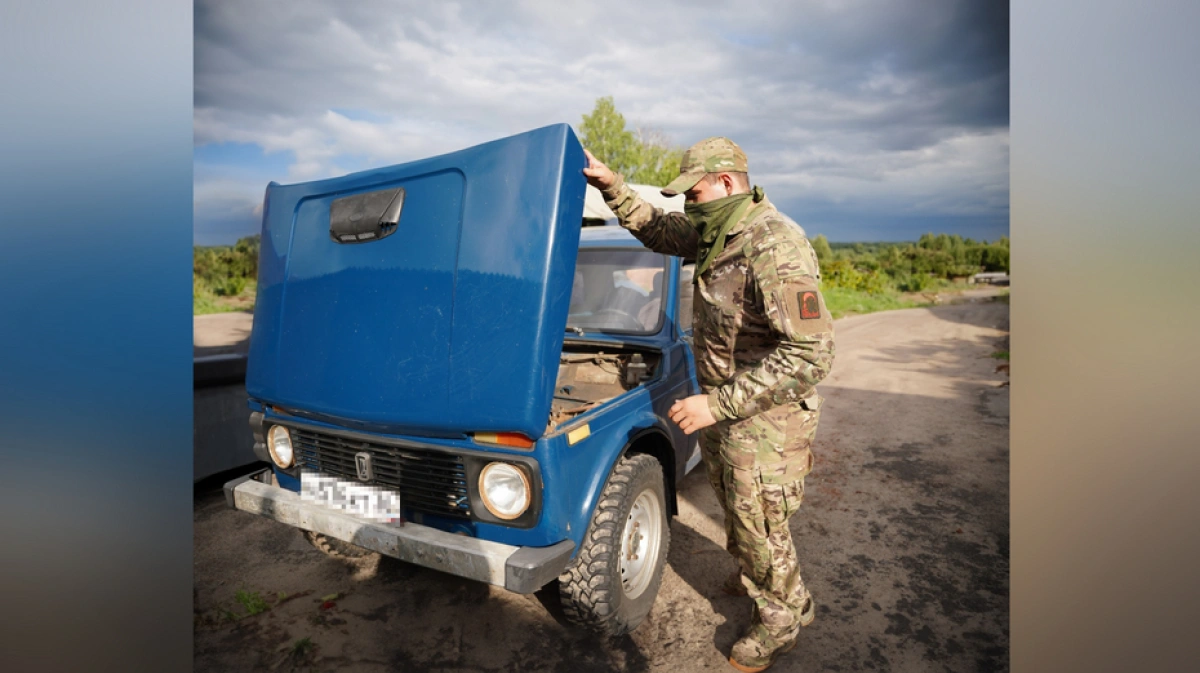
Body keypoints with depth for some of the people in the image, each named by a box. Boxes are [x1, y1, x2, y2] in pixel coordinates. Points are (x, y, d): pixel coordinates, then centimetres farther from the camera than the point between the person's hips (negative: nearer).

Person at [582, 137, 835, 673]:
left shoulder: (775, 246, -28)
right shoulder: (716, 232, 1)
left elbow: (810, 354, -33)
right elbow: (656, 229, 18)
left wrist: (716, 404, -33)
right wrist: (610, 185, 5)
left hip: (765, 416, -9)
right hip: (720, 402, 9)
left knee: (759, 523, 10)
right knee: (733, 505, 27)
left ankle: (782, 618, 36)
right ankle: (752, 574, 54)